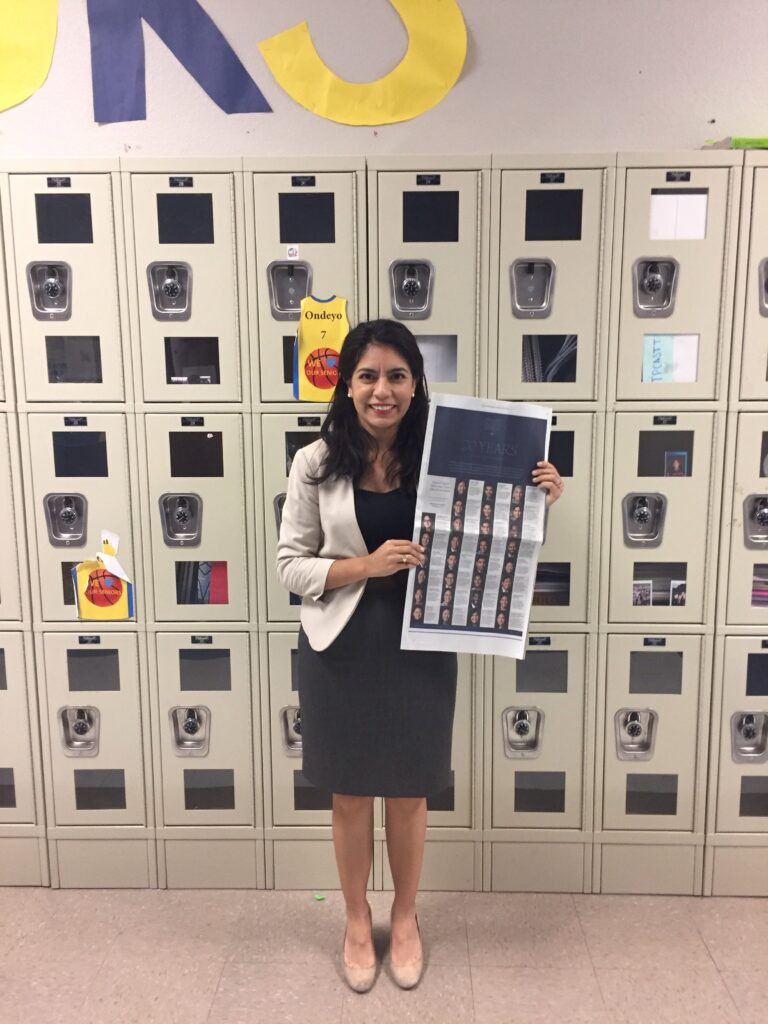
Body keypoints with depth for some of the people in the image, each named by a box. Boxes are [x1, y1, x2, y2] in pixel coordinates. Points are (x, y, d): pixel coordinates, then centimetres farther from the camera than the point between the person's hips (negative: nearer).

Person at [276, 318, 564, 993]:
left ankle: (405, 919, 43)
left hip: (420, 646, 1)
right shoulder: (317, 464, -6)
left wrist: (536, 503, -11)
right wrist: (364, 565, -19)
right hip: (342, 648, 0)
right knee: (350, 795, 16)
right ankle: (357, 922, 41)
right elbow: (290, 565, -4)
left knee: (409, 794, 17)